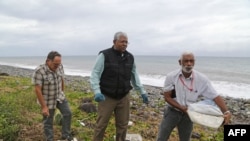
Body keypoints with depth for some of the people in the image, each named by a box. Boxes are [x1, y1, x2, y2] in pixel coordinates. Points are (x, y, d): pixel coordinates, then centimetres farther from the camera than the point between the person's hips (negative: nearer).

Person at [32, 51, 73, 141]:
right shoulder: (39, 71, -27)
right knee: (48, 122, 8)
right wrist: (44, 107, -23)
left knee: (67, 113, 5)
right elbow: (37, 90, -25)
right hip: (47, 100, -5)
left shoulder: (59, 66, -9)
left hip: (59, 97, 6)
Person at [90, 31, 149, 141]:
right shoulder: (104, 55, -11)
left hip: (124, 97, 4)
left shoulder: (130, 57, 4)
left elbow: (134, 76, 13)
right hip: (107, 97, -4)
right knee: (101, 125, 6)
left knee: (122, 125, 13)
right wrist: (97, 92, -26)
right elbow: (95, 74, -13)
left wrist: (142, 92, 11)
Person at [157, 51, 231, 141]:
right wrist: (182, 108, -23)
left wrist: (226, 112, -30)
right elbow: (167, 97, -13)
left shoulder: (202, 79, -15)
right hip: (172, 112, -1)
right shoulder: (171, 76, -17)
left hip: (188, 114, 1)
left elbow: (216, 97, -14)